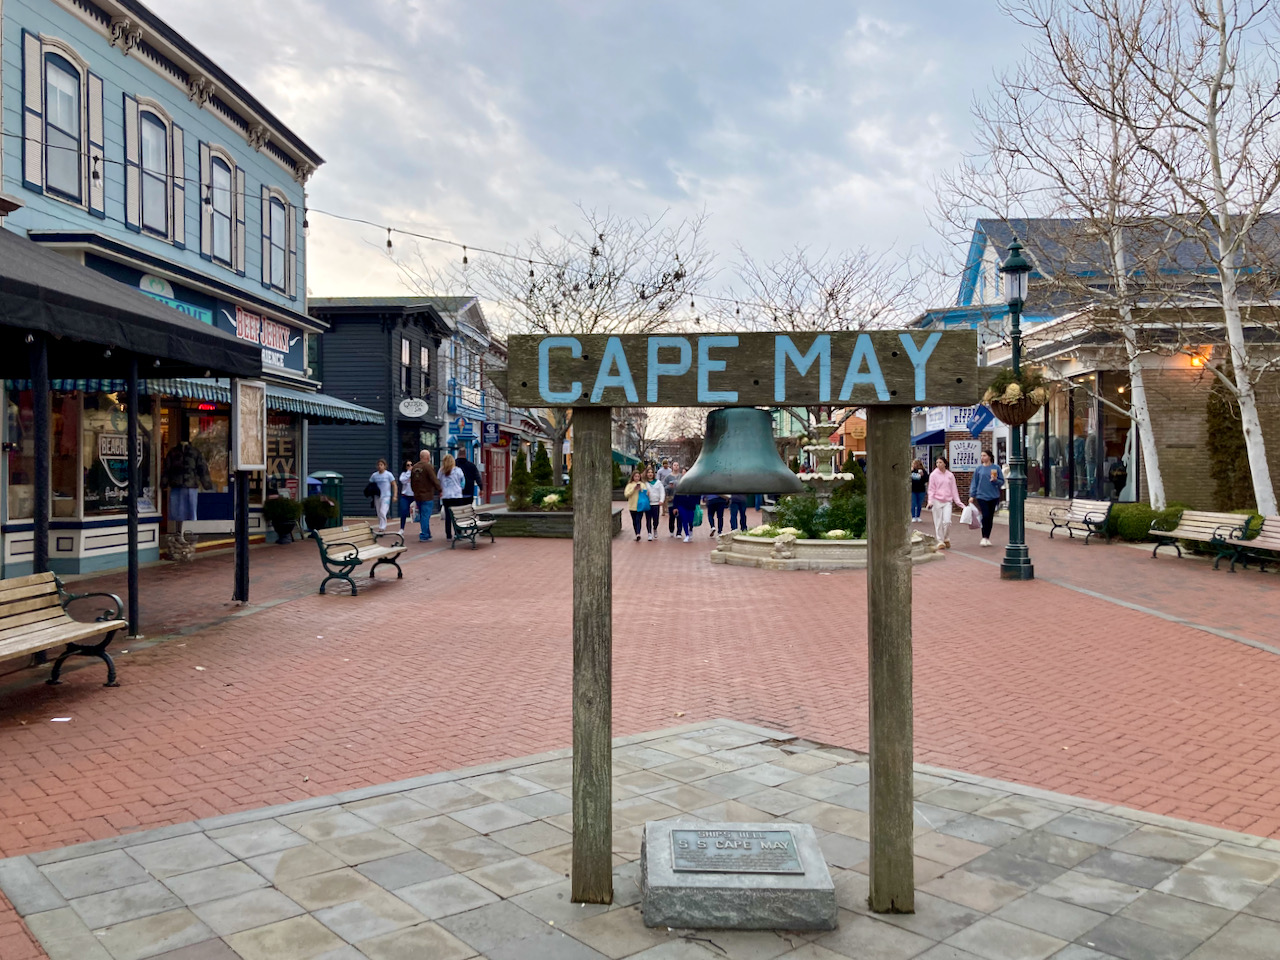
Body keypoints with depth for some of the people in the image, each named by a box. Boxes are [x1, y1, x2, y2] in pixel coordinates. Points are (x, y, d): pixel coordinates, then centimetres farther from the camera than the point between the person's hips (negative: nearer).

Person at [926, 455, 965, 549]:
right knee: (938, 522, 0)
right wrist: (930, 501, -13)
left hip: (947, 501, 1)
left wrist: (958, 502, 7)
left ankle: (946, 539, 12)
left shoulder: (950, 475, 8)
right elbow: (931, 489, 1)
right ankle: (940, 541, 11)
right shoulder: (933, 475, 2)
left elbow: (954, 489, 11)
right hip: (937, 501, -1)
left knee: (947, 521, -11)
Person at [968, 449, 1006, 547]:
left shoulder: (996, 468, 2)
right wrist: (972, 495, 2)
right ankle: (984, 537, -3)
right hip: (982, 495, -1)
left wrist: (995, 480, -16)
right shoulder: (979, 469, 4)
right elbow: (974, 483, 7)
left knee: (990, 517, 6)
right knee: (985, 515, -12)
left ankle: (987, 538, 17)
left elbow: (1002, 481, 5)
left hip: (993, 496, 1)